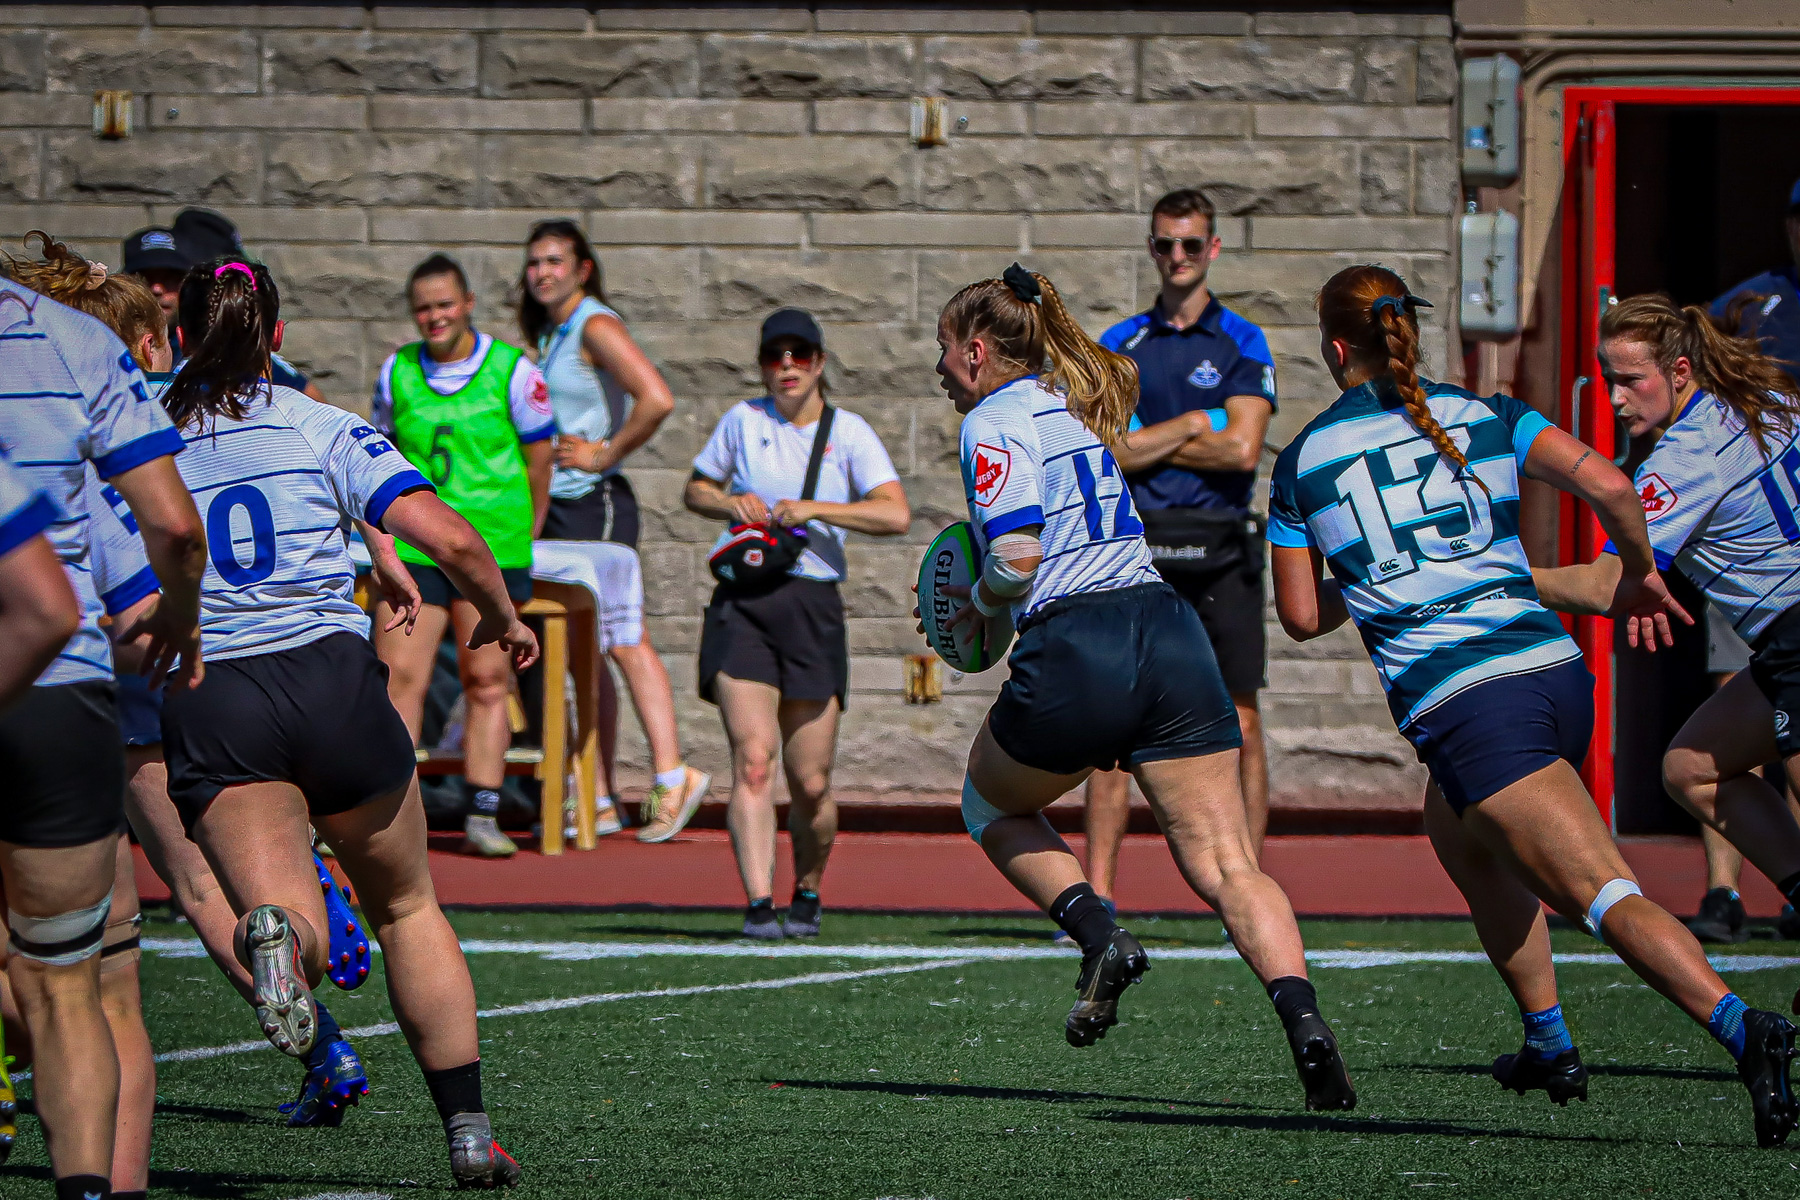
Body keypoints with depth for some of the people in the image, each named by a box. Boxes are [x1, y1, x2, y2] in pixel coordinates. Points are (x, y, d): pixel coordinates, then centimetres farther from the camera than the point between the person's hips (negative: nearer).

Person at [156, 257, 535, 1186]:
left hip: (203, 702, 0)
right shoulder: (324, 430, 5)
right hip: (333, 678, 0)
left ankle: (273, 934, -49)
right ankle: (469, 1131, 20)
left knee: (298, 926, -12)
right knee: (407, 909, 21)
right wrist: (501, 616, 13)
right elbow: (448, 539, -5)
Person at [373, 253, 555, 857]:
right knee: (398, 676, -7)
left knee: (486, 682, 0)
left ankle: (482, 815, 5)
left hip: (493, 550, -2)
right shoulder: (396, 372, 7)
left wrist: (521, 540, 9)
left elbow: (539, 459, 6)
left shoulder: (512, 371, -1)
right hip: (411, 549, 2)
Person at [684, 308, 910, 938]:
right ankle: (758, 903, -22)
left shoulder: (848, 432, 4)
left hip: (812, 606, 0)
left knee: (810, 782, 1)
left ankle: (807, 894, 26)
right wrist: (730, 504, 1)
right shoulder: (743, 420, 9)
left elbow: (895, 513, -7)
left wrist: (812, 508, -15)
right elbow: (696, 489, 23)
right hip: (741, 603, 0)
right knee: (752, 757, -17)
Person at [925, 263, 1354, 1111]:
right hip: (1171, 632, 6)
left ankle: (1099, 936, 1)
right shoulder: (1080, 405, 23)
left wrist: (979, 607, 7)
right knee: (1227, 869, -1)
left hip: (1073, 652, -6)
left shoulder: (995, 422, 0)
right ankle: (1304, 1021, -23)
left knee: (991, 808, 23)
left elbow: (1017, 557, -13)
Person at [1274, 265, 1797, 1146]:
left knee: (1607, 898, -11)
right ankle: (1549, 1043, 31)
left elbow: (1301, 617, 13)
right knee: (1457, 832, 32)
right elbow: (1609, 487, -3)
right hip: (1556, 671, 5)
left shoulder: (1302, 462, 8)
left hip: (1460, 703, -5)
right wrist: (1638, 576, 15)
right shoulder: (1484, 416, 11)